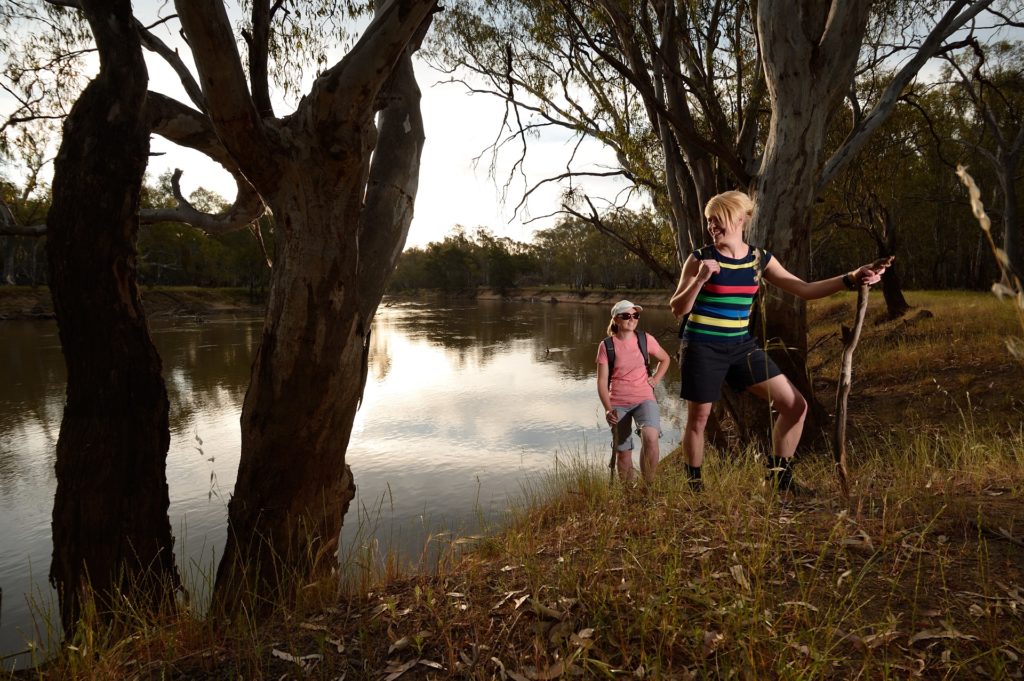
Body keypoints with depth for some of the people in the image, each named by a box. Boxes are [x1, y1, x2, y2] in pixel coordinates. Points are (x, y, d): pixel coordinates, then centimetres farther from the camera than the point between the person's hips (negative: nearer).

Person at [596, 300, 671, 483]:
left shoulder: (645, 339, 0)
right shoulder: (606, 346, -4)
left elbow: (665, 359, 19)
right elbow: (602, 381, -5)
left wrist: (656, 379, 4)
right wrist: (608, 409, -15)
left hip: (644, 399, 0)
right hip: (618, 403, 0)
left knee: (651, 438, -28)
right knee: (623, 453, 2)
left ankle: (648, 484, -11)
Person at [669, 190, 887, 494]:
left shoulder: (760, 260, 4)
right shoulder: (700, 259, -8)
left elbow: (805, 290, 7)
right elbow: (677, 309, -10)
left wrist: (850, 279, -3)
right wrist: (700, 280, -25)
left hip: (741, 345, 5)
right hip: (702, 348, -4)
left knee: (795, 404, 1)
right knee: (698, 419, 4)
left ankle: (779, 475, 17)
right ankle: (694, 483, 25)